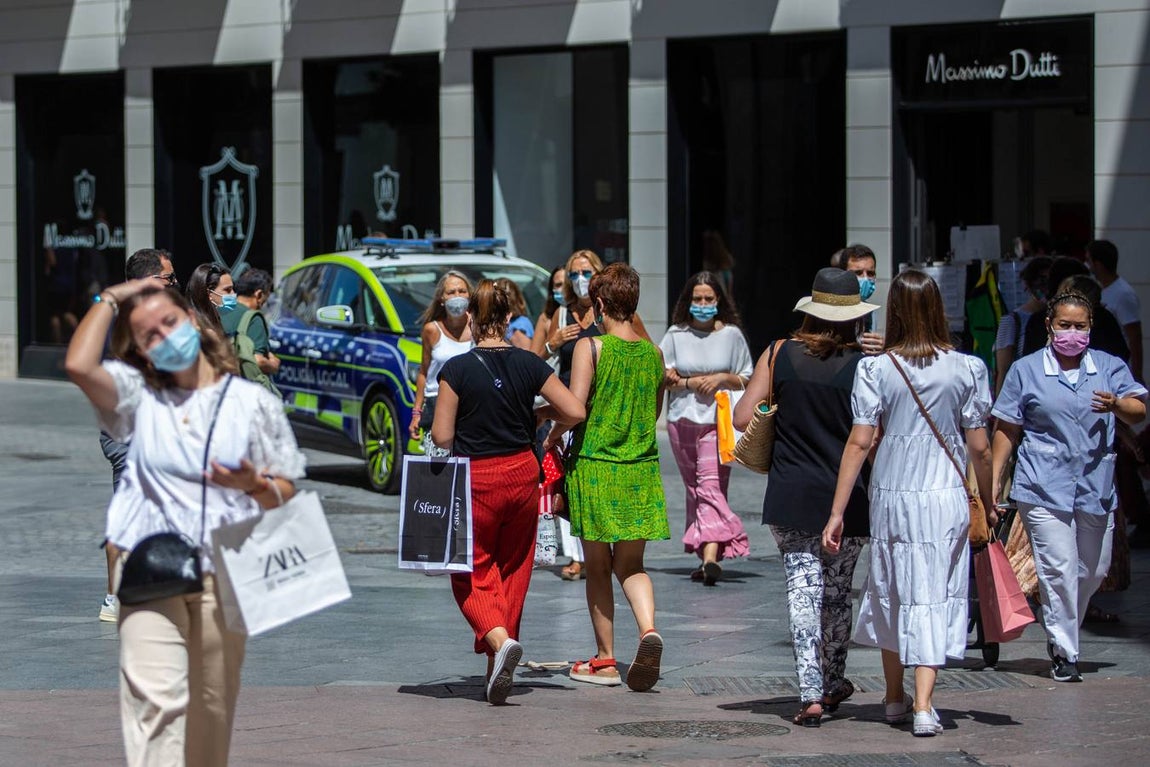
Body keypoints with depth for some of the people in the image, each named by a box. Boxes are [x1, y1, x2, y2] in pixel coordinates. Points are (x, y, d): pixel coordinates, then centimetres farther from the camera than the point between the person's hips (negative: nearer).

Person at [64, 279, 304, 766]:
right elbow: (79, 365, -14)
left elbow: (285, 494, 6)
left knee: (213, 703, 9)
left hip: (224, 575, 1)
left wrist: (254, 485, -17)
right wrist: (110, 300, -4)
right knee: (157, 699, -15)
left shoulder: (253, 402, 6)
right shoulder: (138, 395, 6)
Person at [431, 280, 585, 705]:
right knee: (513, 568, 15)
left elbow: (442, 436, -11)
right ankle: (497, 667, 19)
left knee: (472, 572, 8)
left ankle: (498, 638, -19)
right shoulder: (529, 365, -3)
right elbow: (575, 412, -2)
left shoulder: (457, 369, -12)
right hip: (522, 473, 3)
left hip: (476, 479, -3)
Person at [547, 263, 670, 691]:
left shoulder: (590, 347, -9)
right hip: (641, 469, 4)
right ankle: (648, 629, -17)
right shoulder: (653, 353, 6)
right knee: (630, 565, 10)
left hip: (595, 466, -4)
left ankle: (605, 660, 10)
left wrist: (554, 436, 3)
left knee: (597, 567, 7)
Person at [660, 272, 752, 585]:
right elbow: (660, 378, 5)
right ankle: (705, 558, 15)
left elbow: (747, 379, 9)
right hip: (681, 419, 3)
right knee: (694, 488, 8)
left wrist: (723, 378, -10)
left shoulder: (731, 335, 4)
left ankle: (711, 556, -28)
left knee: (711, 487, -15)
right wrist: (689, 383, -11)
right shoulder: (676, 335, 7)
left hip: (718, 420, -3)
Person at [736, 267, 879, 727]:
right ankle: (833, 684, 30)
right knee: (837, 592, 15)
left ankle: (811, 694, -10)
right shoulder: (865, 366, -7)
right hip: (848, 498, 0)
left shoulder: (779, 355, -1)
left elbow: (742, 418, -1)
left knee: (803, 590, 0)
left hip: (791, 498, 0)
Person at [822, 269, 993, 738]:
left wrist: (837, 513, -4)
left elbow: (860, 442, -7)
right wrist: (988, 504, 13)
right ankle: (924, 705, -10)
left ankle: (895, 698, 30)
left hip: (892, 494, 0)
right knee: (935, 595, 3)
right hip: (948, 495, 0)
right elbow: (979, 447, -1)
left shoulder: (876, 370, -5)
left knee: (891, 593, 16)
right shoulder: (967, 369, -3)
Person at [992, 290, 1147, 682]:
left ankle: (1064, 632, 34)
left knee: (1093, 571, 12)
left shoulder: (1110, 367, 9)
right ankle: (1063, 653, -2)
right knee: (1059, 569, -9)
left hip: (1096, 488, 3)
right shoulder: (1026, 370, 5)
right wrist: (994, 482, 3)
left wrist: (1117, 405, -24)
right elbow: (1007, 430, 7)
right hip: (1045, 488, -3)